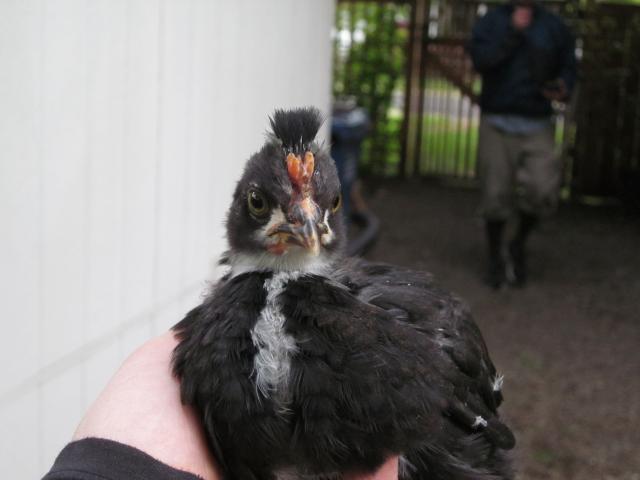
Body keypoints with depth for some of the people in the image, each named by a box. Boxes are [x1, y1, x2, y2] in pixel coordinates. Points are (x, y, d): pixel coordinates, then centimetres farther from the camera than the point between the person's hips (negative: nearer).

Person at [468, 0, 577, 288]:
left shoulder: (554, 27, 9)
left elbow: (568, 67, 14)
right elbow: (480, 59, -11)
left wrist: (563, 88, -7)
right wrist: (512, 32, -15)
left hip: (537, 126, 1)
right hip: (497, 124, 0)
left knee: (542, 191, -15)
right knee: (496, 196, 3)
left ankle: (519, 245, 14)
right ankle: (496, 259, 24)